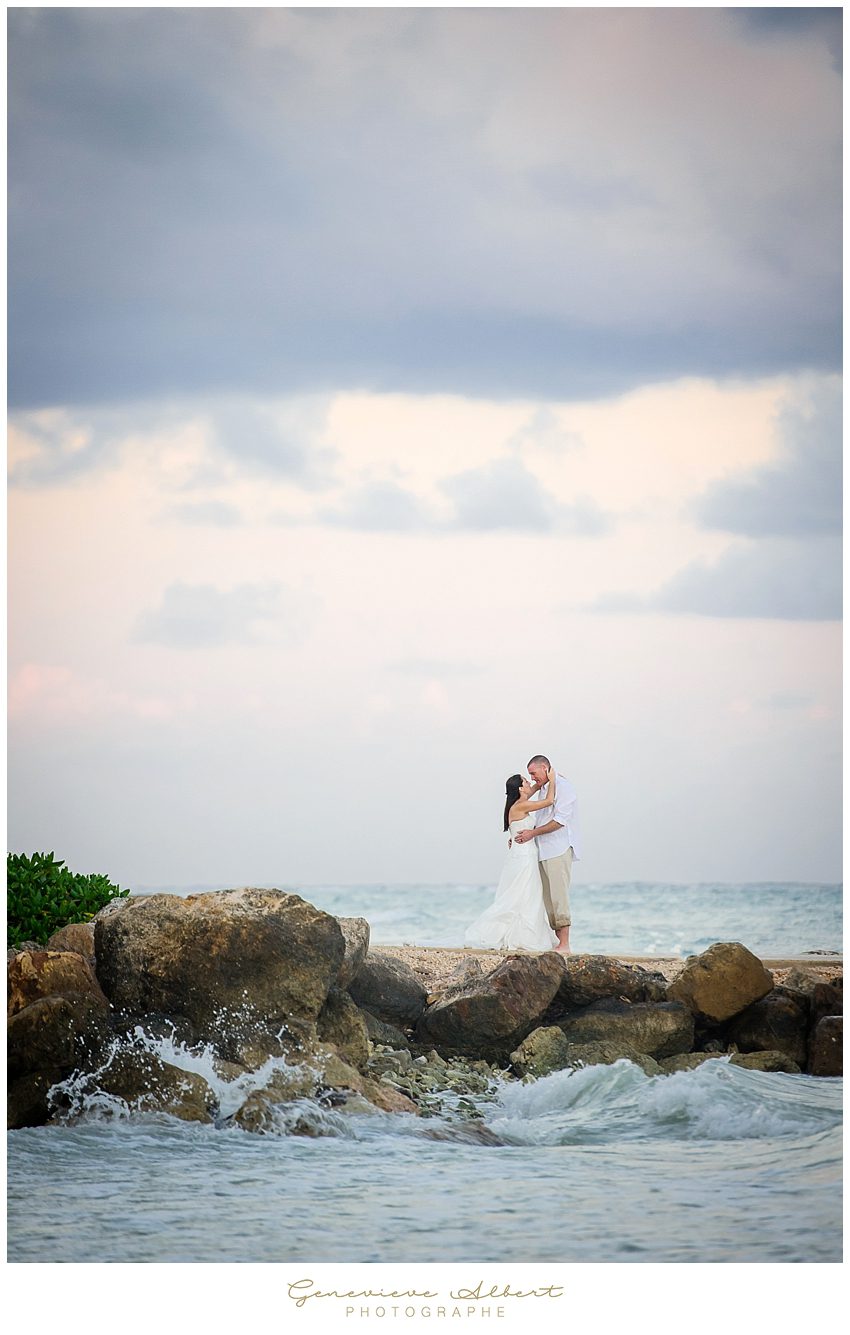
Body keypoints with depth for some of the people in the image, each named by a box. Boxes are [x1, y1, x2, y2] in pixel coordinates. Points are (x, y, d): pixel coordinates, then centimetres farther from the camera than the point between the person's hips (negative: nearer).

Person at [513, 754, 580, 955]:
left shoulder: (563, 786, -7)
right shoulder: (544, 790, 20)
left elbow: (560, 821, -15)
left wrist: (533, 833, -11)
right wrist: (521, 837, 14)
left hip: (559, 850, -9)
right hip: (544, 851, 9)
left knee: (558, 896, -13)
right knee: (548, 900, 4)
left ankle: (564, 945, -14)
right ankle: (558, 941, 4)